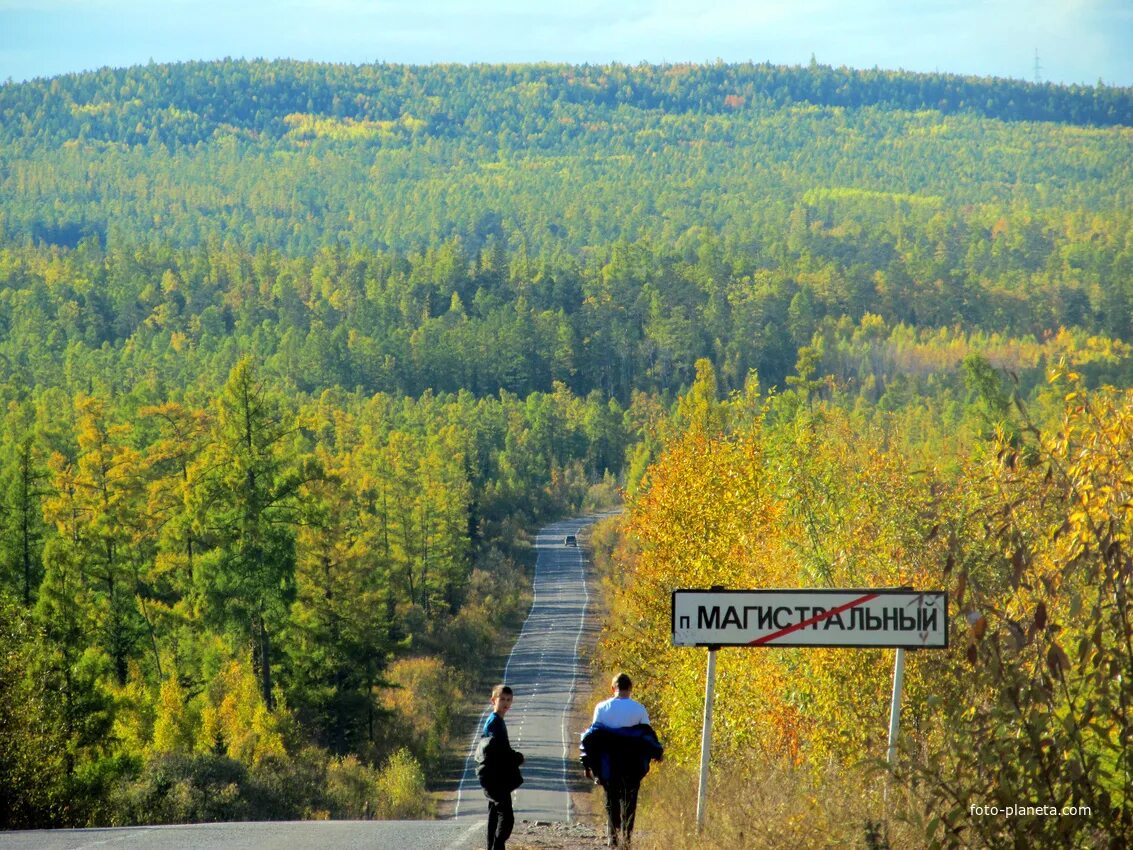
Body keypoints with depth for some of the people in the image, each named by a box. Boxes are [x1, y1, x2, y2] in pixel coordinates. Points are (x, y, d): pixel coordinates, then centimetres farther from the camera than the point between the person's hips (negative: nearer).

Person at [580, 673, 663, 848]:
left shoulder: (602, 708, -2)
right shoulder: (639, 709, -3)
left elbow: (592, 736, -1)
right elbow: (647, 734, 1)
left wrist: (588, 763, 3)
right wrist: (657, 753, 18)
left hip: (609, 762, 0)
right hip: (633, 763, 0)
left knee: (611, 798, 9)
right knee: (629, 799, 10)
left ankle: (612, 837, 1)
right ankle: (626, 837, 6)